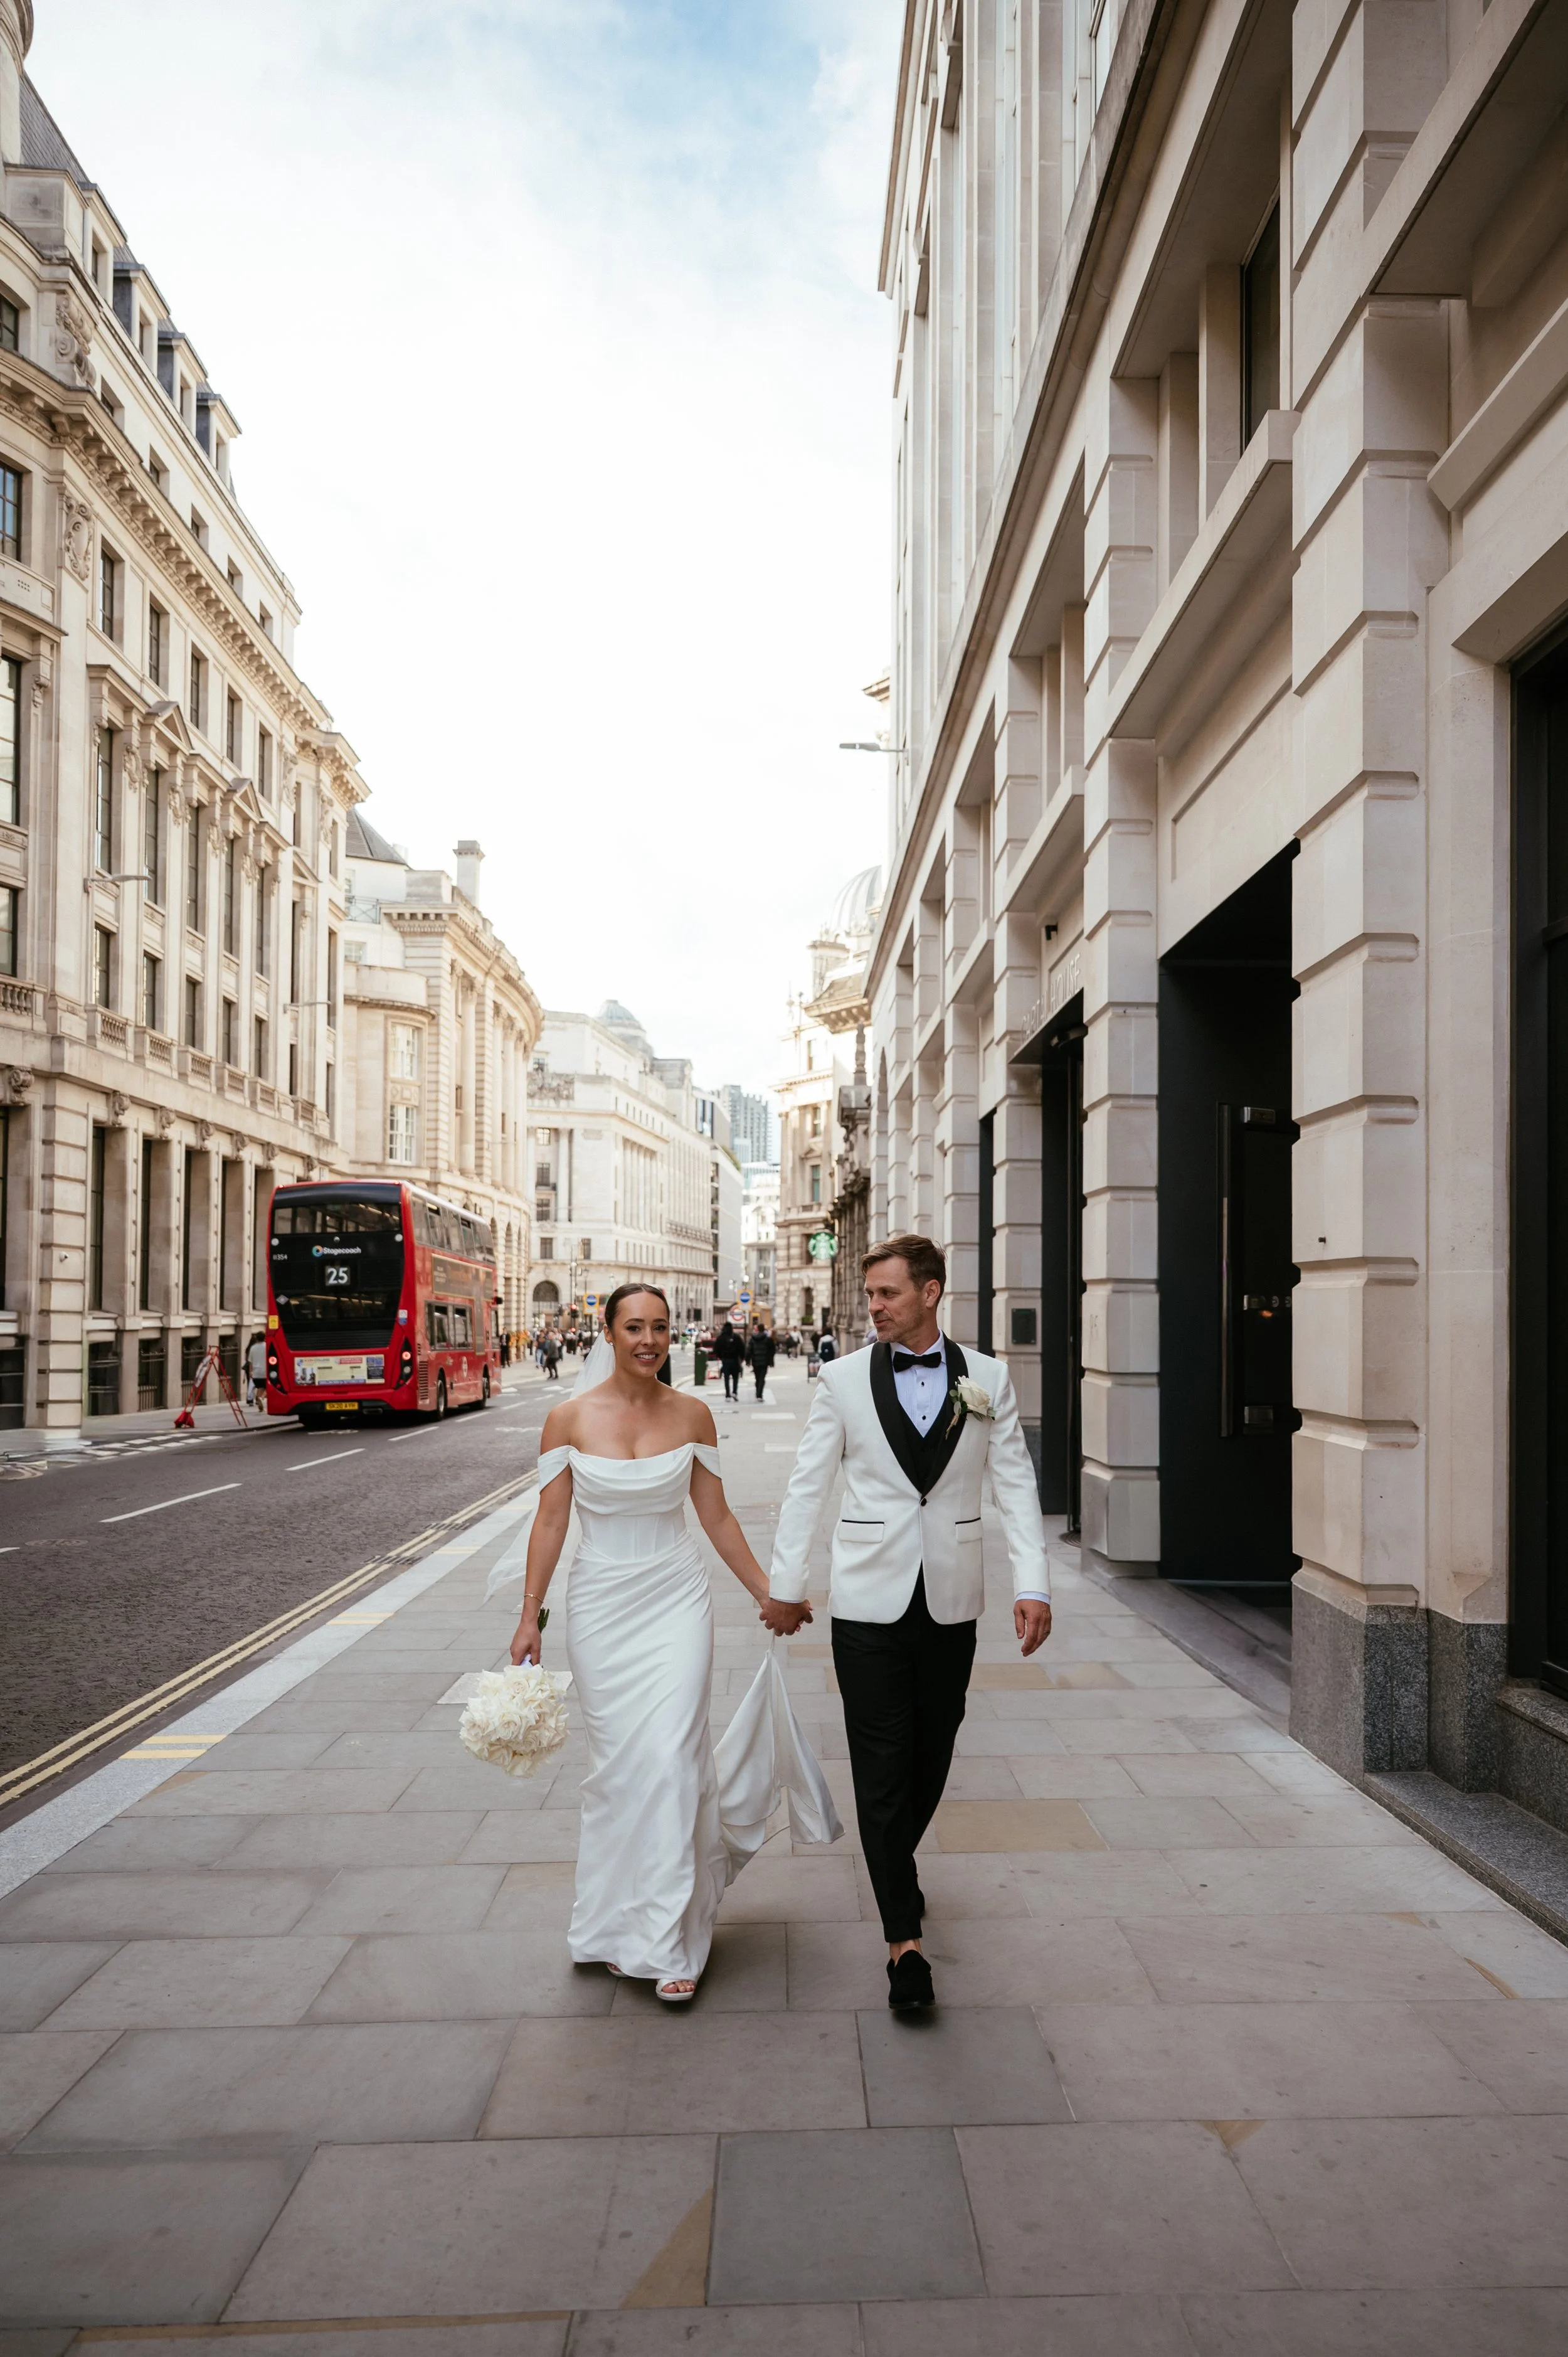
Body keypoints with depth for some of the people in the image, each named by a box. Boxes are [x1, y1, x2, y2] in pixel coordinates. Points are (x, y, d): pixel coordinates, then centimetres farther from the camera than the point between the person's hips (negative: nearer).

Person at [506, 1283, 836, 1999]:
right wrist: (531, 1616, -2)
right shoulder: (569, 1419, -4)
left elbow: (716, 1516, 6)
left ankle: (665, 1941, 4)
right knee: (616, 1764, 7)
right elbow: (550, 1521, 0)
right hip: (601, 1603, 0)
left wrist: (769, 1593, 7)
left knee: (670, 1757, -7)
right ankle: (623, 1924, 26)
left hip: (676, 1598, 0)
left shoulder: (691, 1414, -1)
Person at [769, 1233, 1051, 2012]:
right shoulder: (843, 1379, -1)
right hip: (869, 1598, -1)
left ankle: (895, 1865, 41)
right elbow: (807, 1485, 3)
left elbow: (1015, 1485, 1)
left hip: (951, 1598, 2)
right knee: (881, 1767, -1)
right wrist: (785, 1582, 3)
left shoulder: (987, 1380, 2)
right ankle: (903, 1938, 7)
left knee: (931, 1758, 14)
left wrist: (1032, 1583, -7)